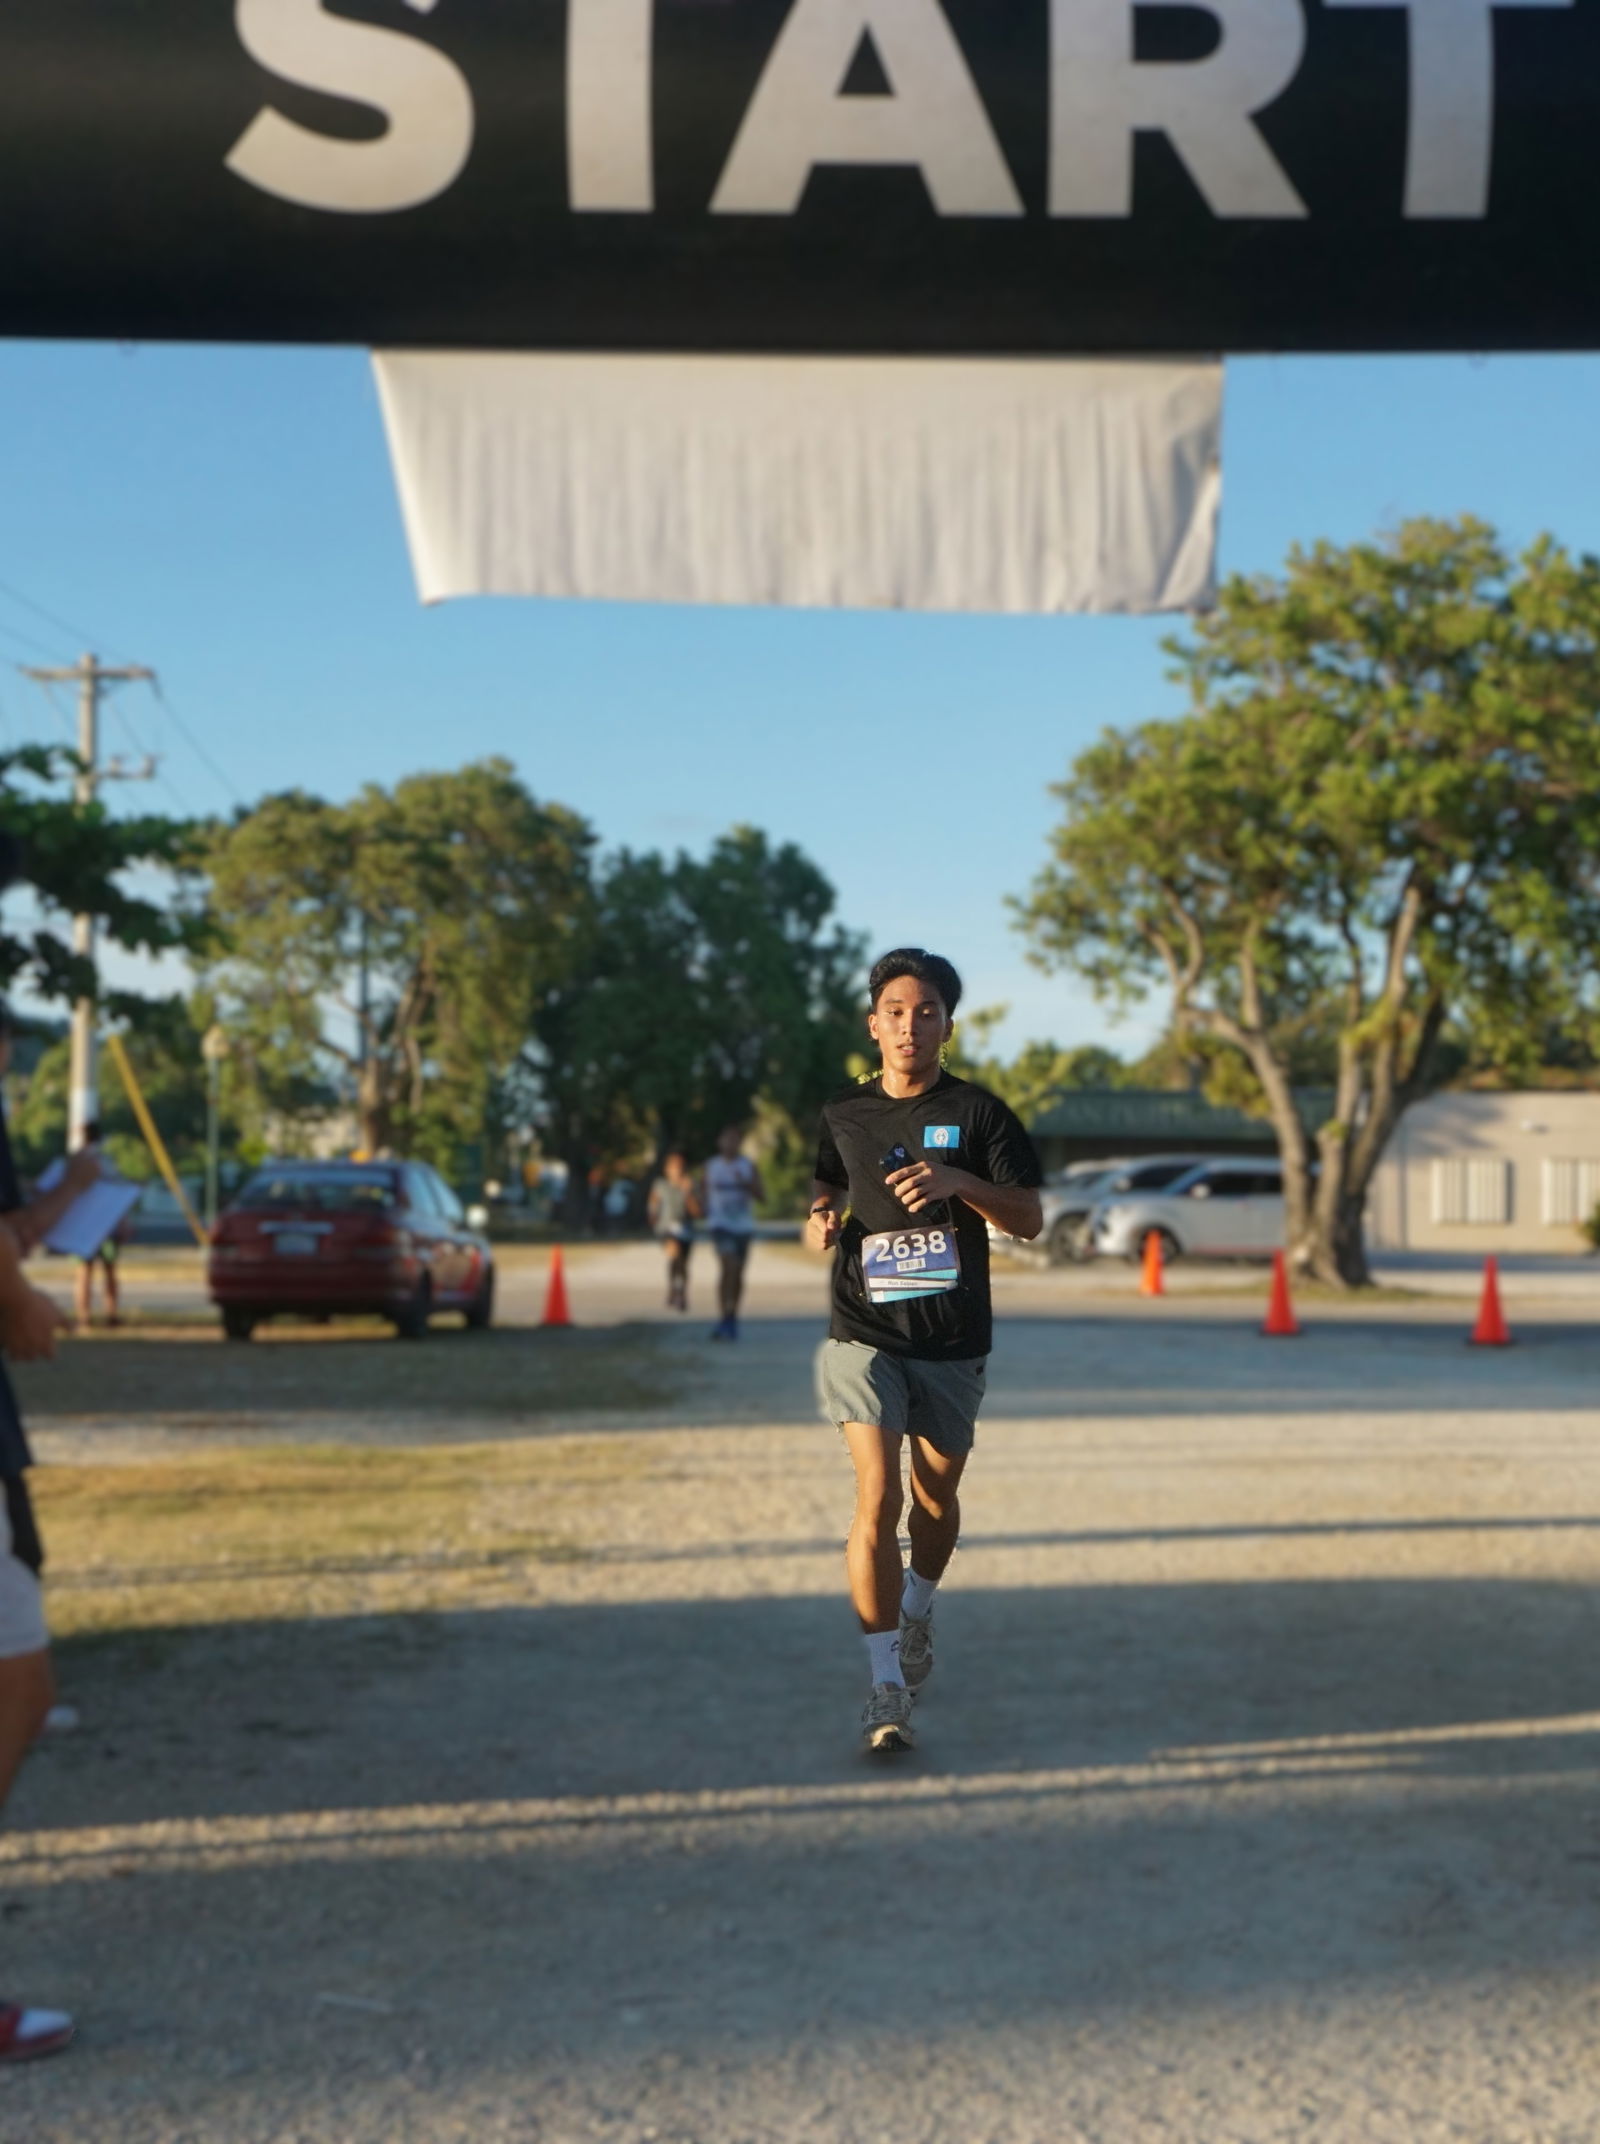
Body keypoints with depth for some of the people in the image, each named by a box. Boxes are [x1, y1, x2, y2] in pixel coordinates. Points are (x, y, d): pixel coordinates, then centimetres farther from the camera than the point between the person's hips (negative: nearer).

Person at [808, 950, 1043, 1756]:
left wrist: (959, 1182, -20)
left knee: (937, 1493, 14)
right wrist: (821, 1222, -2)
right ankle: (886, 1685, -11)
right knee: (878, 1494, -13)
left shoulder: (977, 1113, 0)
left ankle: (917, 1612, 45)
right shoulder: (843, 1116, 6)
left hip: (953, 1339, 0)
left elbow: (1029, 1219, -4)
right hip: (864, 1333, 0)